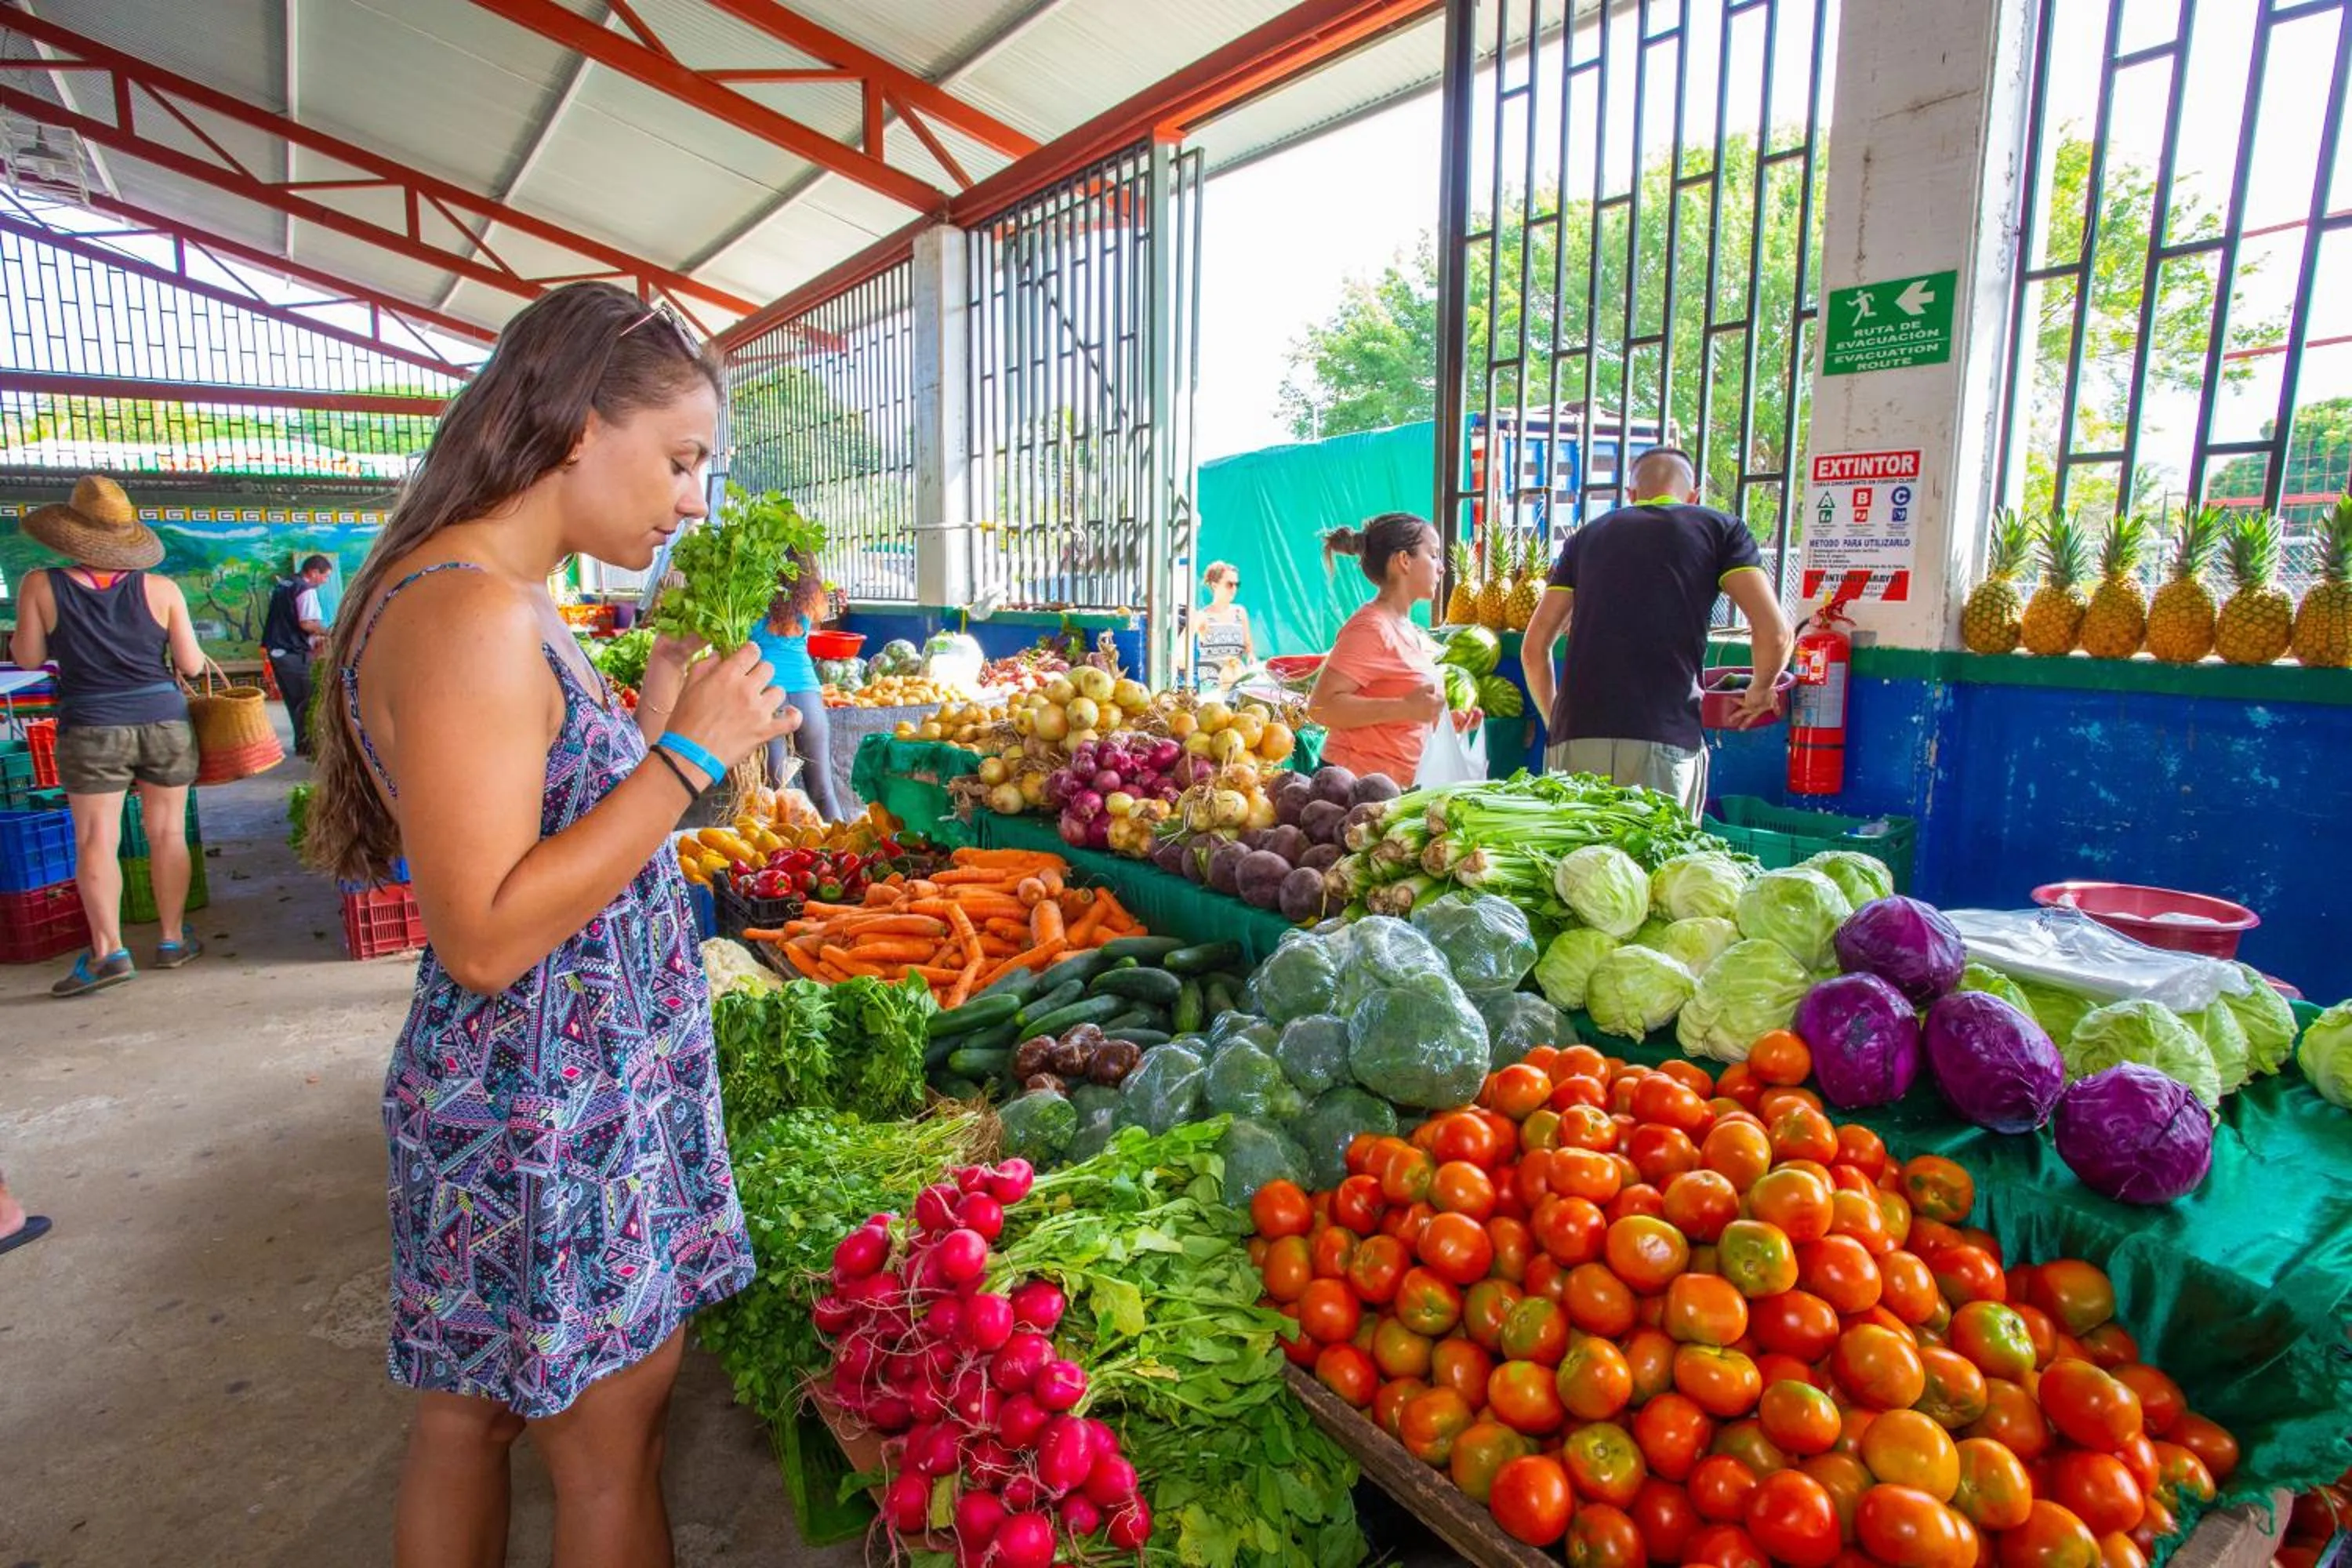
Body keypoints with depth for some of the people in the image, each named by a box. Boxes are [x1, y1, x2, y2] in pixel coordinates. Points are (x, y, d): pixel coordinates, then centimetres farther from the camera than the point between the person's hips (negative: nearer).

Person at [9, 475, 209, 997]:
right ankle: (173, 940, 15)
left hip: (90, 730, -1)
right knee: (167, 834, 9)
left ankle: (109, 951, -3)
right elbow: (191, 665, -2)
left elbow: (28, 657, 3)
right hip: (164, 723, 1)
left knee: (96, 841, 3)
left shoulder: (43, 586, -5)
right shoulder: (161, 589, -5)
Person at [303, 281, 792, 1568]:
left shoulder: (514, 603, 8)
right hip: (548, 1122, -9)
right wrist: (688, 755, -23)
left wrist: (662, 705, 5)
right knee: (609, 1456, 11)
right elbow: (486, 937, -26)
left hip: (551, 1099, 9)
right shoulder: (468, 613, -23)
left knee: (467, 1415, 24)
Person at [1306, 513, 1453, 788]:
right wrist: (1406, 708, -26)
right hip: (1360, 783, -9)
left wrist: (1444, 721, 11)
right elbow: (1321, 706, -23)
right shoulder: (1371, 627, -13)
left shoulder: (1411, 632, 15)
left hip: (1400, 785, 9)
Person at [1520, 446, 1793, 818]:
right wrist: (1760, 690, 20)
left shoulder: (1587, 535, 21)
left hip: (1574, 736, 3)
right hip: (1665, 741, -2)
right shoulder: (1721, 528, 14)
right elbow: (1774, 631, 1)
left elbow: (1534, 648, 16)